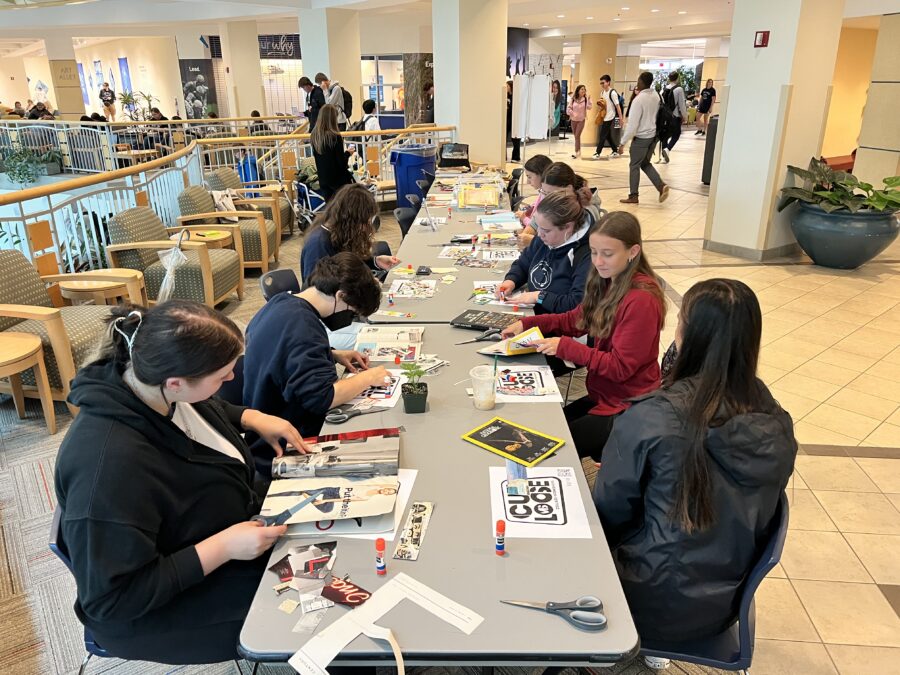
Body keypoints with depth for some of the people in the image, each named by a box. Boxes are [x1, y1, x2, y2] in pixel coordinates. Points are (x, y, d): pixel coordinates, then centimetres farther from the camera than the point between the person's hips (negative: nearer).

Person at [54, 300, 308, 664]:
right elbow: (112, 599, -30)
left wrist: (253, 418, -5)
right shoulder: (110, 462, -39)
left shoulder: (154, 383, -14)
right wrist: (223, 548, -32)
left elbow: (208, 411, 12)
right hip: (176, 600, -7)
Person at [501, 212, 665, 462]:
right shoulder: (609, 282, 0)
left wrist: (565, 347, -24)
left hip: (625, 407, -8)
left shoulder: (641, 300, -24)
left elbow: (621, 367, -22)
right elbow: (577, 319, 10)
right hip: (601, 394, 8)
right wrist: (527, 324, -3)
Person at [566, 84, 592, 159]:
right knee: (575, 136, 11)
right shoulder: (573, 99, -2)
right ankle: (578, 152, 24)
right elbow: (568, 108, -2)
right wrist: (573, 114, -17)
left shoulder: (585, 99, -6)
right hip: (573, 120, 3)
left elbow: (589, 108, -18)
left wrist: (588, 99, -29)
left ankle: (577, 153, -9)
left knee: (577, 136, -12)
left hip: (581, 120, -3)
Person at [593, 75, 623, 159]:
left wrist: (621, 118, -18)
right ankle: (615, 151, 21)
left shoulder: (613, 92, -15)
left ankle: (598, 153, 3)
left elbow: (617, 106, -16)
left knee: (602, 135, -5)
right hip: (605, 117, 9)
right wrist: (601, 105, 2)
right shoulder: (602, 93, 10)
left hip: (610, 117, -9)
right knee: (608, 135, 12)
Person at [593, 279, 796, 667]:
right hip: (724, 605, 5)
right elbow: (752, 515, 5)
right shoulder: (778, 427, -11)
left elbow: (609, 512, -14)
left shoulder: (649, 419, -27)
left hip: (657, 604, -5)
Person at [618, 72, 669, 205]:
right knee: (645, 164, 19)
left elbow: (632, 124, -21)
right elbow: (655, 114, 10)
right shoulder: (656, 95, 3)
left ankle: (633, 196, 12)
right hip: (653, 135, 7)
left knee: (634, 166, 6)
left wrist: (623, 142, -16)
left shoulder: (638, 99, -20)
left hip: (641, 137, -7)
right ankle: (661, 186, 4)